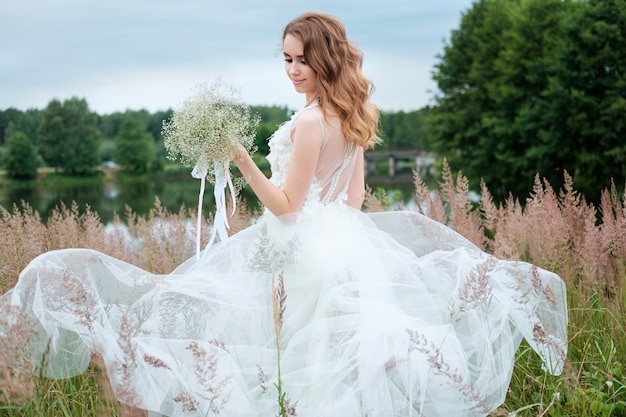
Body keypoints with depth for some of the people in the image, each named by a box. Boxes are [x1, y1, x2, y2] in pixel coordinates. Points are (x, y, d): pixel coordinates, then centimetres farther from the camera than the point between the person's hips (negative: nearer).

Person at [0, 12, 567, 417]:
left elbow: (286, 205, -16)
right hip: (346, 239, 9)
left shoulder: (310, 120, -17)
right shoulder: (353, 117, 9)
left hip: (302, 248, -9)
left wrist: (241, 157, -24)